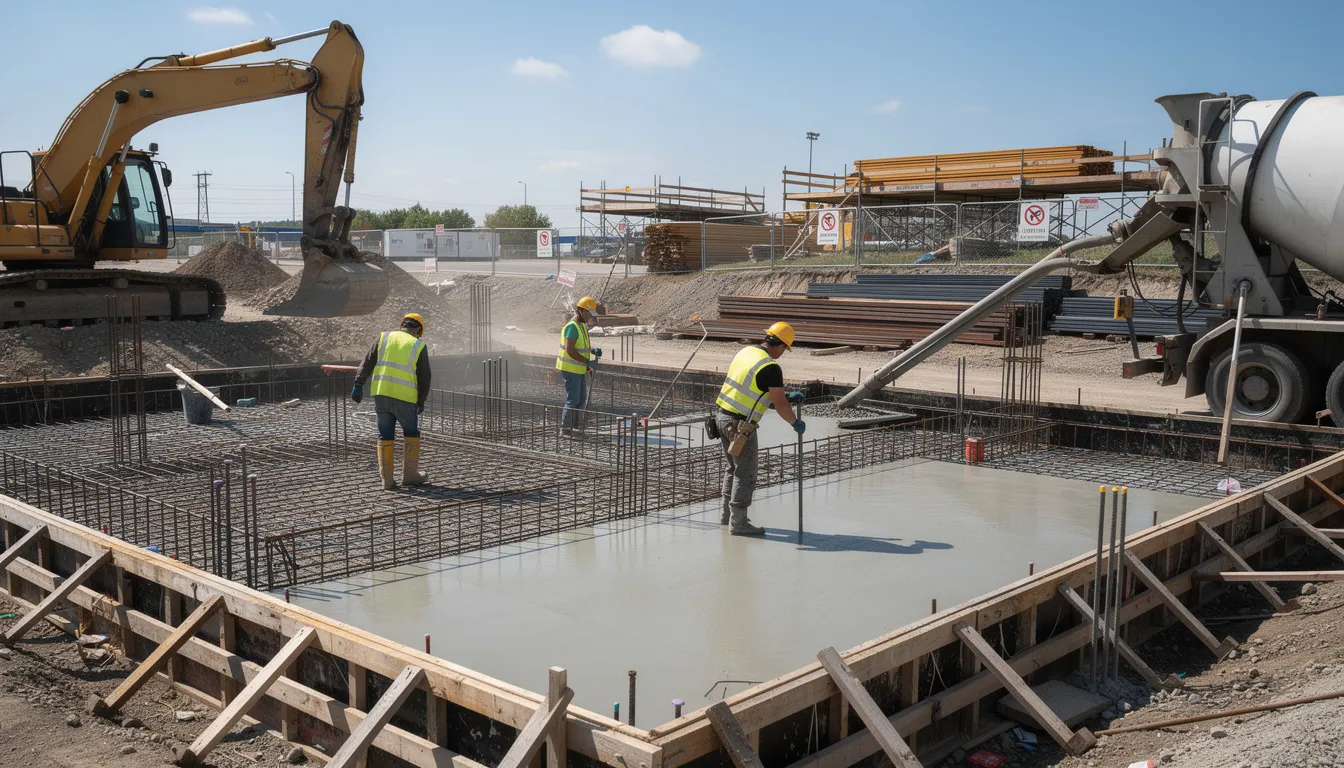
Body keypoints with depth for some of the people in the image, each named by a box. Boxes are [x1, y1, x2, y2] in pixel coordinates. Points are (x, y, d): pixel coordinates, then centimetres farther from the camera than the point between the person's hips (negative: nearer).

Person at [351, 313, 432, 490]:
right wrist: (421, 401, 15)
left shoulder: (384, 337, 9)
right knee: (411, 434, 16)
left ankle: (387, 479, 9)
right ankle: (409, 474, 16)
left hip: (381, 393, 3)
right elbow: (424, 377, 3)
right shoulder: (418, 346, 3)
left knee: (385, 436, 10)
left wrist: (358, 384, 0)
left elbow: (368, 362, 2)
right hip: (404, 398, -3)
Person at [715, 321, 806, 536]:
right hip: (741, 424, -9)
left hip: (723, 415, 9)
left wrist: (787, 397, 21)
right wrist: (796, 423, 3)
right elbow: (780, 406, -15)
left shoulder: (745, 351, 7)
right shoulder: (771, 368, -18)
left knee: (732, 468, 21)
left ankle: (727, 514, 31)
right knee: (745, 473, 2)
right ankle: (738, 523, 8)